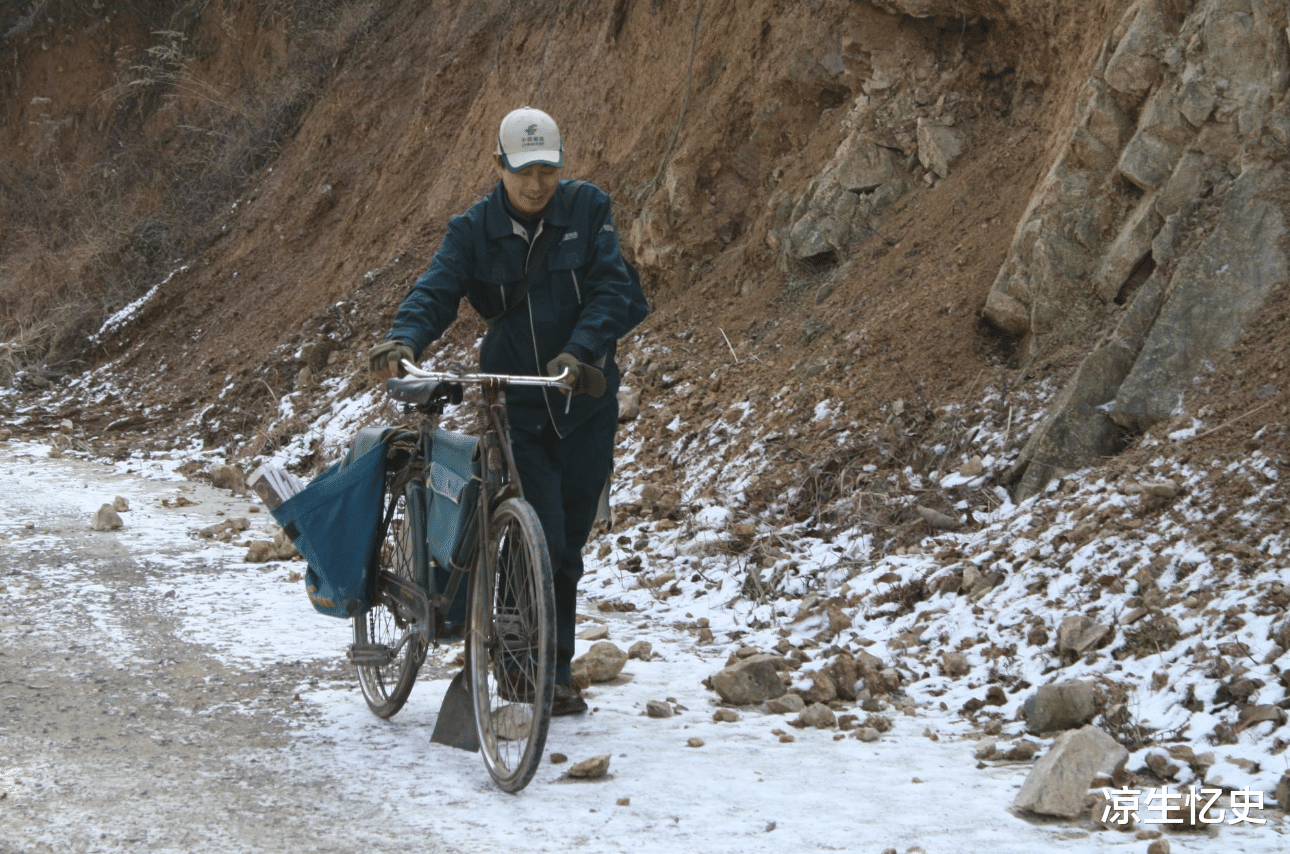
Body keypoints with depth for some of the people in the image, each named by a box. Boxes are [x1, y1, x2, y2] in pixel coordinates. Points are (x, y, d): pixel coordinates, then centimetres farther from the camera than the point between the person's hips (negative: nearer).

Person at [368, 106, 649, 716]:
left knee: (568, 546, 10)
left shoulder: (588, 210, -3)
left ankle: (554, 676, 26)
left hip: (585, 401, 2)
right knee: (542, 542, -13)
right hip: (516, 408, -1)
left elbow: (614, 289, -11)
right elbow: (436, 289, -16)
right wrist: (402, 340, -37)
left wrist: (579, 351, -29)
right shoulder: (473, 229, -4)